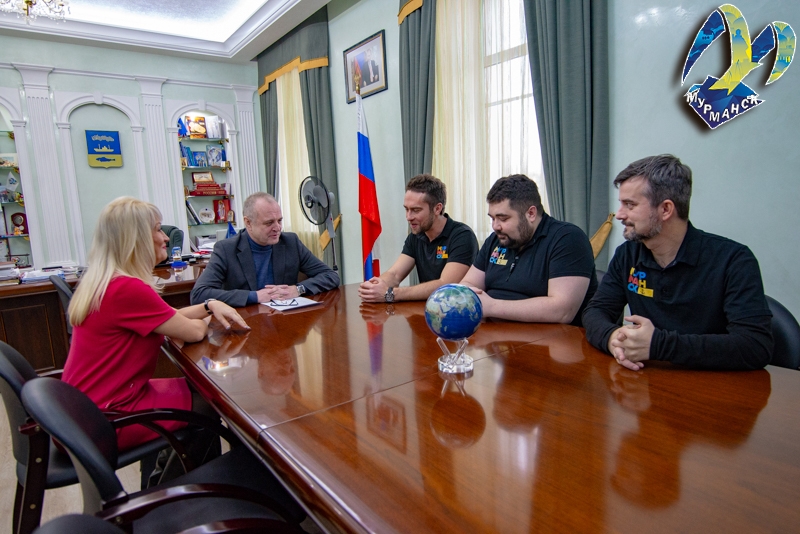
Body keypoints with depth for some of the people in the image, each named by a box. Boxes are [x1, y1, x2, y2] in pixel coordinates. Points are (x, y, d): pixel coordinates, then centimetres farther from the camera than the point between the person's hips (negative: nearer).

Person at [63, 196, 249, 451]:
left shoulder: (101, 282, 4)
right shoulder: (127, 288, -27)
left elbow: (170, 317, 10)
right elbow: (194, 332, -17)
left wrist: (210, 305, -4)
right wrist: (209, 319, 5)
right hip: (106, 418, -9)